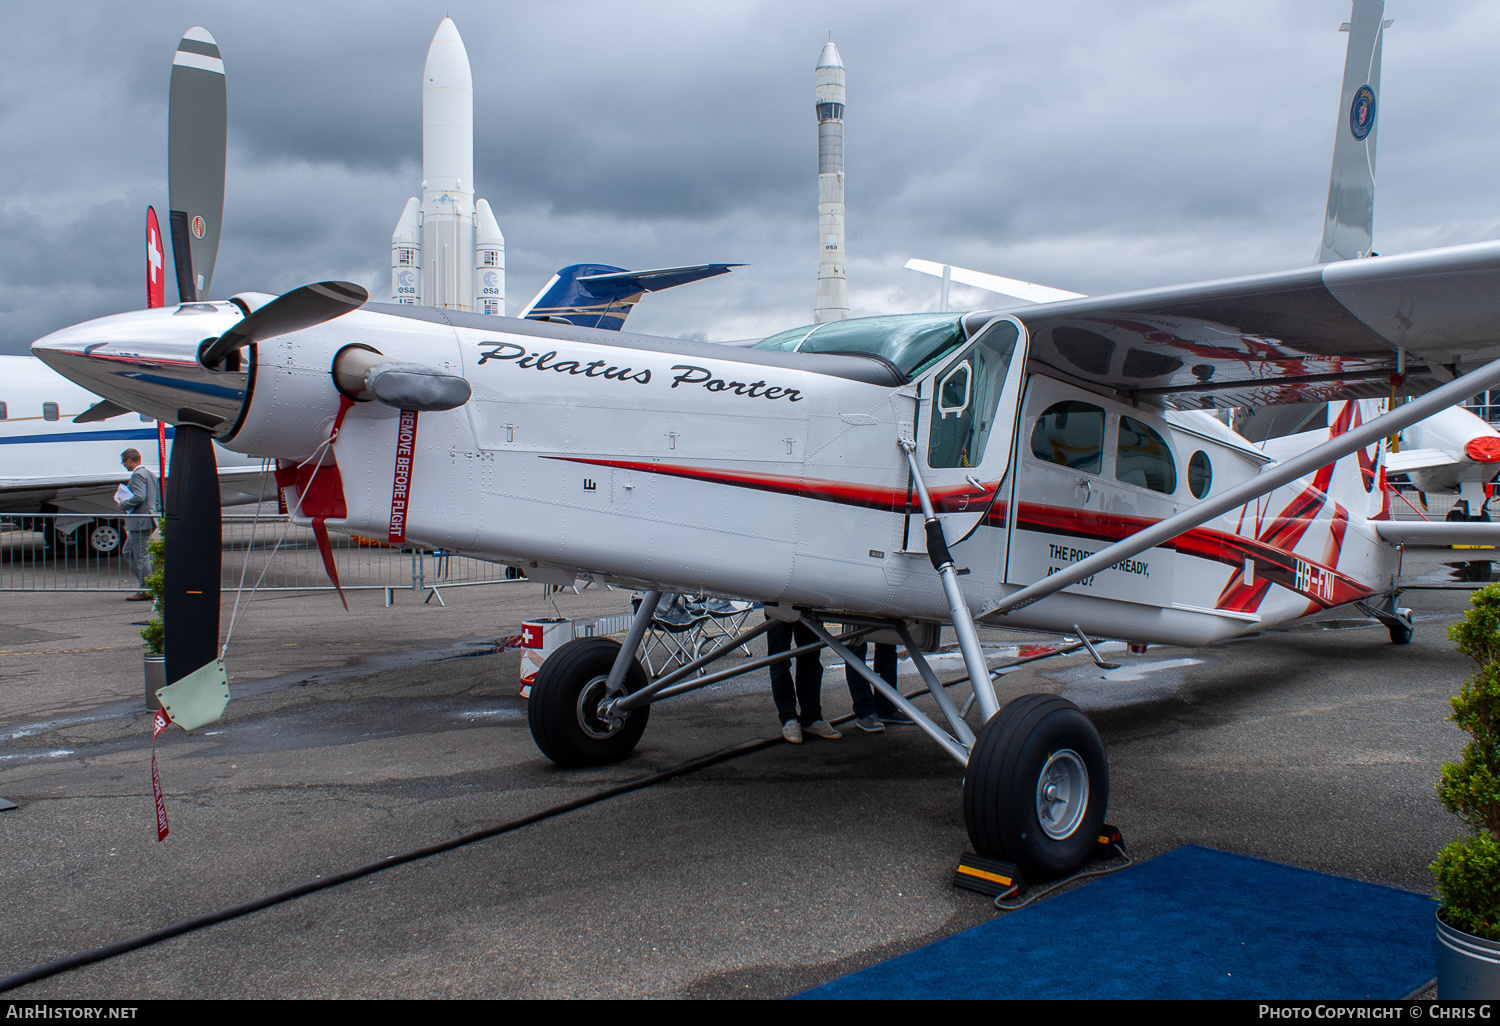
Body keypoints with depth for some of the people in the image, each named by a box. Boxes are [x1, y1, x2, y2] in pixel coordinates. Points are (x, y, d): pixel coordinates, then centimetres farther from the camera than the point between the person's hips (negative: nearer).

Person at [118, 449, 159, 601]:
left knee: (141, 556, -5)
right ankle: (146, 584, 15)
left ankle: (146, 592, -1)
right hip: (149, 520, 11)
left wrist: (124, 504, -11)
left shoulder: (138, 475, -13)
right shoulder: (150, 474, 18)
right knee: (128, 552, 18)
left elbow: (139, 497, -24)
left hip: (140, 521, -11)